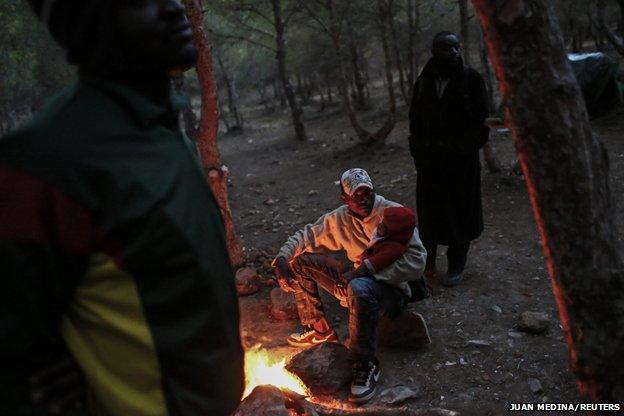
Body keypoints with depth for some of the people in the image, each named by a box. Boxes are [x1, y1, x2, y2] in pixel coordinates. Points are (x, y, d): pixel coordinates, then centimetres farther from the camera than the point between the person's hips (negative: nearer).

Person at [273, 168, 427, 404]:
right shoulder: (339, 219, 0)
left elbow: (416, 261, -21)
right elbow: (305, 237, 10)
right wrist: (282, 258, -10)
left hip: (391, 287, -6)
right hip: (355, 281, 7)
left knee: (360, 289, -42)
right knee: (301, 261, 3)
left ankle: (367, 364, -24)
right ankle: (318, 328, 13)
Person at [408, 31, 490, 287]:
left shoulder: (470, 78, -3)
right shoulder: (423, 82, 5)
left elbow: (481, 119, -3)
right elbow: (415, 119, 10)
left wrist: (469, 148, -10)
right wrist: (418, 151, 2)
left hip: (462, 160, -2)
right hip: (430, 160, 2)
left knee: (460, 211, 6)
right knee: (429, 212, 6)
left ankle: (456, 266, 18)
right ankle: (427, 263, 19)